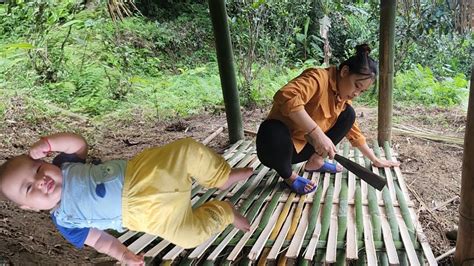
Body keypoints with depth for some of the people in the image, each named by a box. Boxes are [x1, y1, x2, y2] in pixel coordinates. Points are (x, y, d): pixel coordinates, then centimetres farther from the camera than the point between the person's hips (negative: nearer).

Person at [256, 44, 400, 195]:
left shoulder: (343, 99, 3)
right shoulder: (319, 77, -23)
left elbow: (353, 132, 17)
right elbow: (286, 96, -42)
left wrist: (375, 160, 18)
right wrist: (317, 133, -43)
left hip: (305, 147, 7)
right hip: (278, 144, -7)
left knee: (348, 114, 2)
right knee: (273, 133, -42)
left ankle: (315, 162, 5)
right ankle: (289, 176, -12)